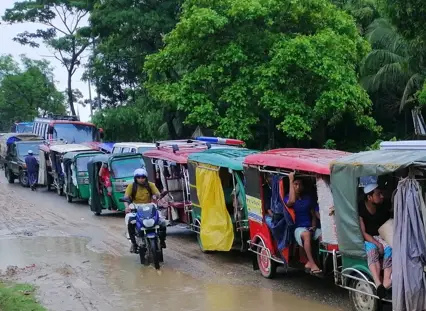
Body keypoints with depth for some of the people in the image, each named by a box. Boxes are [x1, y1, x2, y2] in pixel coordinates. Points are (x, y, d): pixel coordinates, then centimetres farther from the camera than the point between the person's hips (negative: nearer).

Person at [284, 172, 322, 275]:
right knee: (306, 234, -39)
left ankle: (309, 262, -25)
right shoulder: (287, 198, 3)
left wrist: (313, 226, 0)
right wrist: (291, 180, -16)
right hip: (298, 228, -5)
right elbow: (291, 201, -22)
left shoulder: (308, 198, 18)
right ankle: (312, 264, -42)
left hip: (310, 227, 5)